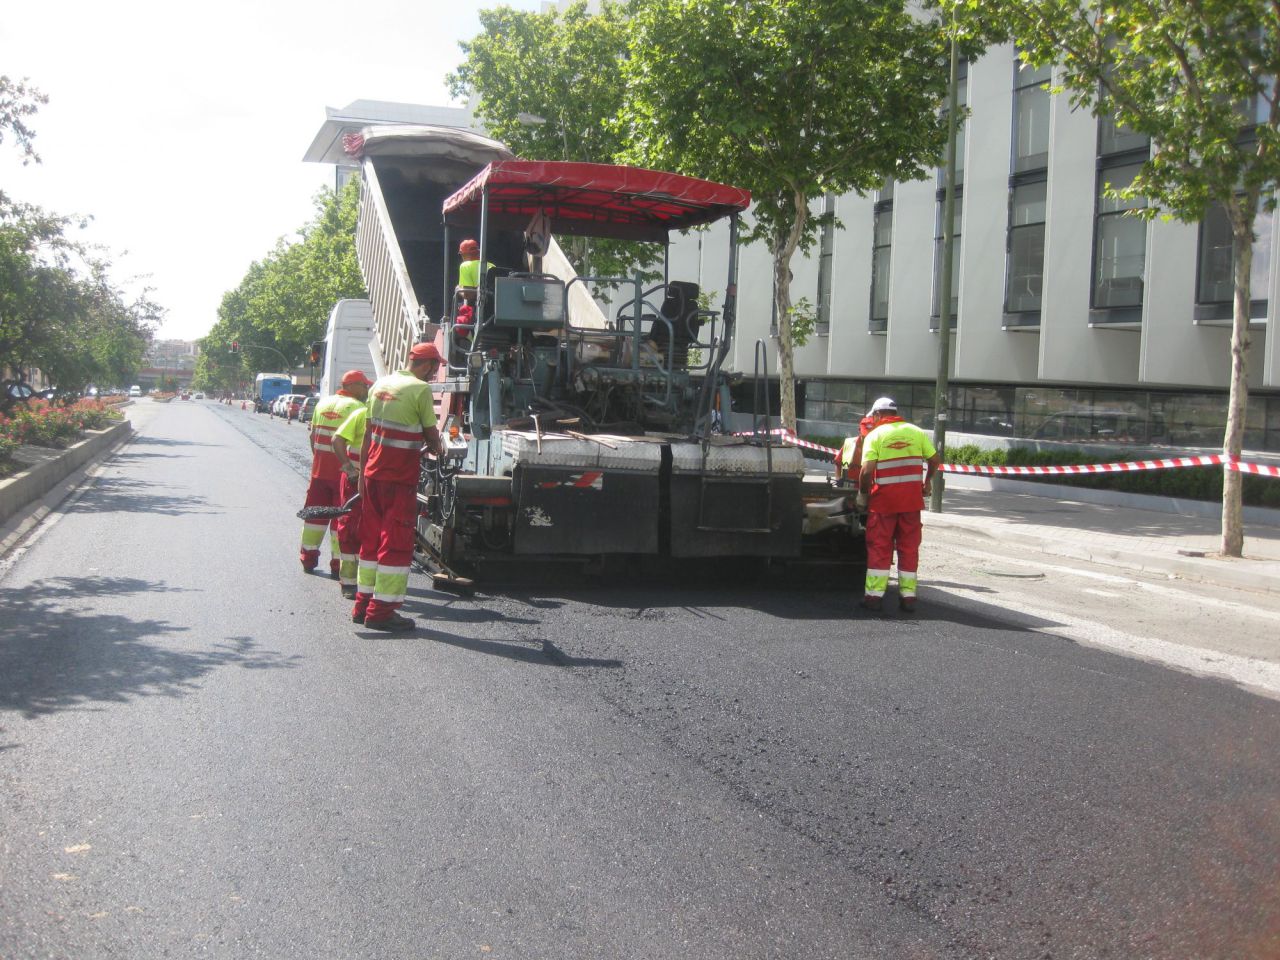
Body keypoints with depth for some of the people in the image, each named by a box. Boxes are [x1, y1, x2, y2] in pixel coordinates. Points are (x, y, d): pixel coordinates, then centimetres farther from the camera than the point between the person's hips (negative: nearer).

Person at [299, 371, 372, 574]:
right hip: (343, 471, -7)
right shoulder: (357, 407, -10)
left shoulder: (323, 403, 12)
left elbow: (313, 435, 16)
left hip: (320, 468, 7)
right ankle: (337, 563, 2)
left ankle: (308, 557, 21)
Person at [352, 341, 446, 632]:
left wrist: (362, 472, 19)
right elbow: (430, 432, -4)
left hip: (373, 474, 8)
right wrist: (439, 449, 18)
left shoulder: (381, 384, 11)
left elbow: (367, 433, 14)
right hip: (400, 477, -8)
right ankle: (382, 610, 1)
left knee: (371, 538, 15)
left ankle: (363, 605, 22)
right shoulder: (420, 389, -11)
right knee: (396, 542, -1)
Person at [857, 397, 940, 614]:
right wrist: (928, 481, 24)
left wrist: (863, 492, 2)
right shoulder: (916, 431, 7)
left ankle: (874, 595, 4)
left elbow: (866, 470, -14)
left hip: (884, 497, -3)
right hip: (911, 496, 3)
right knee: (909, 547, 9)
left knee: (879, 546, 5)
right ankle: (908, 596, 10)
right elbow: (934, 459, 8)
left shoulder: (874, 435, -4)